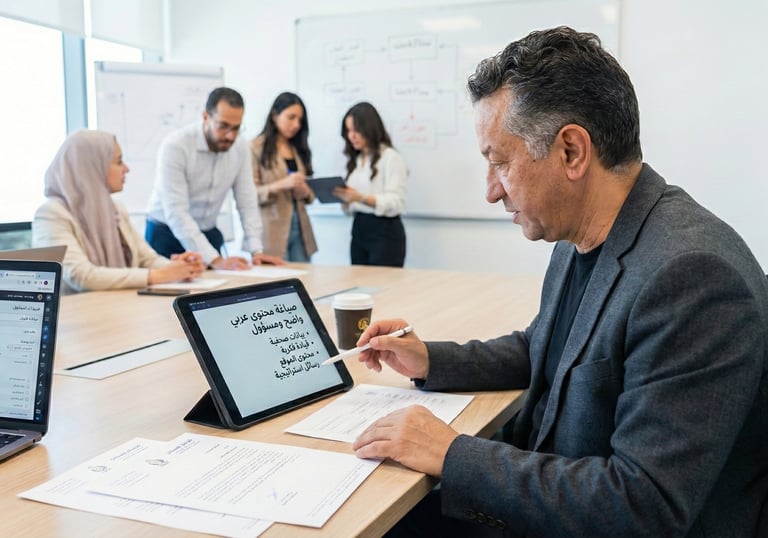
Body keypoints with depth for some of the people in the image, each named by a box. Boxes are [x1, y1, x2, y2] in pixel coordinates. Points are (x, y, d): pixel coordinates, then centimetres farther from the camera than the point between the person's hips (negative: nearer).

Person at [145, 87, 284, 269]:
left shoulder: (240, 148, -8)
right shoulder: (175, 145, -23)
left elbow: (247, 201, -2)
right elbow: (176, 213, -28)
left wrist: (256, 250, -13)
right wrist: (215, 260, -36)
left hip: (208, 234, 5)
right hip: (167, 235, -4)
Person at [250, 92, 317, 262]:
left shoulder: (299, 149, 15)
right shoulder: (256, 148, -3)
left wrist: (305, 192, -3)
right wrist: (281, 185, -23)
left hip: (299, 229, 5)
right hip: (272, 232, -5)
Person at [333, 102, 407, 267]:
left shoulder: (391, 157, -8)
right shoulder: (355, 160, 15)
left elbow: (396, 203, -16)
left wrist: (361, 198, -26)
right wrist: (342, 196, -3)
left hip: (385, 232, -7)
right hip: (358, 230, 7)